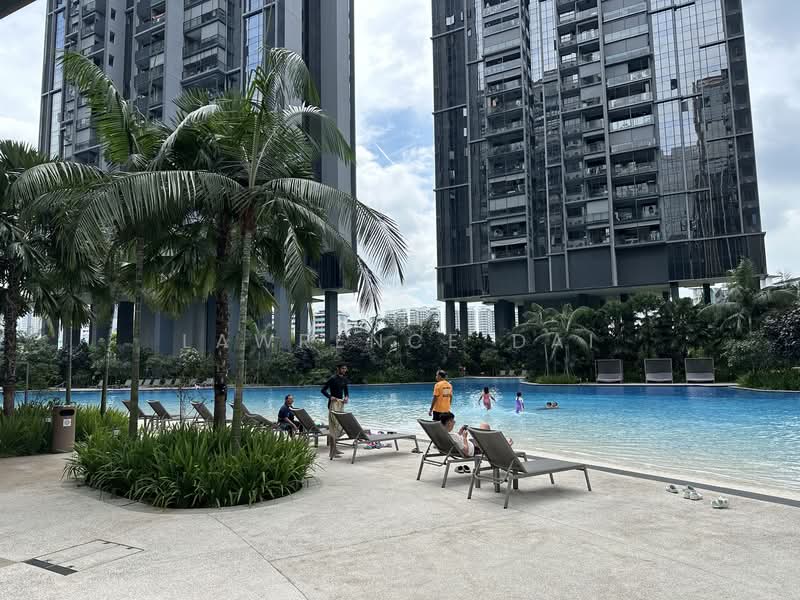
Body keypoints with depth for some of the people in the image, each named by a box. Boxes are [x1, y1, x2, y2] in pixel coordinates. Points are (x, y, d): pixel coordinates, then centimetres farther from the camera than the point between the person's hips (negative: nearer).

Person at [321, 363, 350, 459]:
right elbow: (323, 390, -10)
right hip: (334, 403, -8)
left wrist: (347, 397, -2)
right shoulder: (333, 379, -11)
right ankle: (332, 453, -11)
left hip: (341, 403, 8)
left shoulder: (344, 379, 11)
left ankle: (334, 449, 24)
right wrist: (330, 397, -22)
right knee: (334, 427, -11)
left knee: (339, 426, 13)